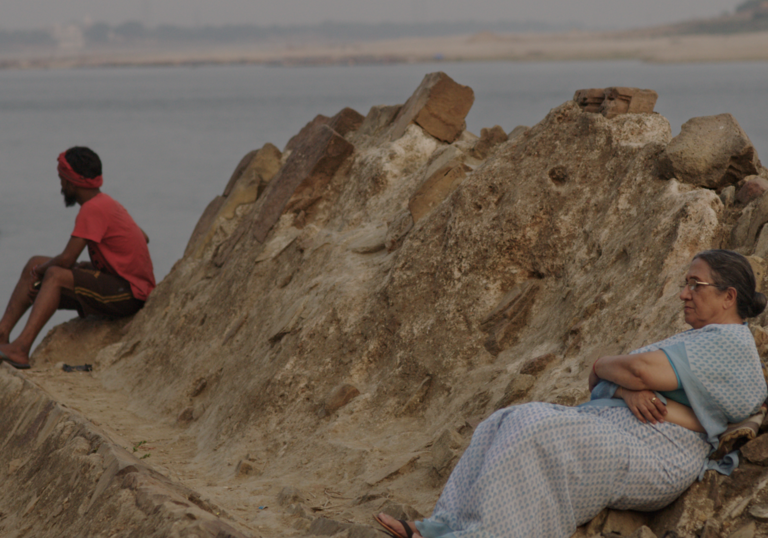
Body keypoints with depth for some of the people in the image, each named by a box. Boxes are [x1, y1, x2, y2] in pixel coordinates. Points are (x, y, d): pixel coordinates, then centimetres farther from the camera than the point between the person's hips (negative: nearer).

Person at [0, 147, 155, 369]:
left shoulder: (93, 209, -20)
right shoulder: (104, 203, 9)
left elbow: (66, 260, -24)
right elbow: (143, 238, 21)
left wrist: (41, 270, -2)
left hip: (129, 293, -10)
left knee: (55, 276, -28)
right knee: (34, 264, 5)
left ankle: (21, 348, -37)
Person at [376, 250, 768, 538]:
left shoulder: (729, 343, -7)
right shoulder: (694, 340, 27)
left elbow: (643, 369, -18)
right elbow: (641, 373, 14)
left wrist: (604, 367, 3)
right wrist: (630, 390, -11)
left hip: (652, 456, -10)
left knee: (534, 435, -28)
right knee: (506, 427, -7)